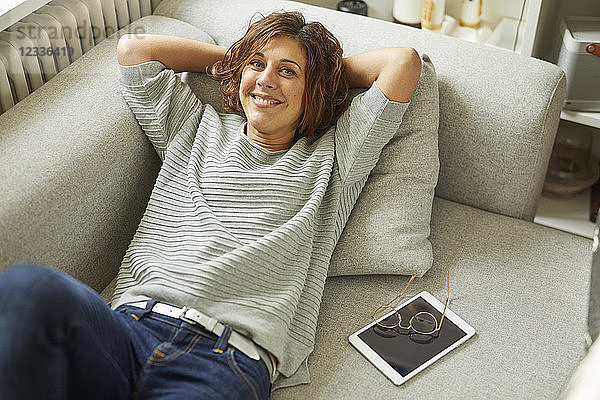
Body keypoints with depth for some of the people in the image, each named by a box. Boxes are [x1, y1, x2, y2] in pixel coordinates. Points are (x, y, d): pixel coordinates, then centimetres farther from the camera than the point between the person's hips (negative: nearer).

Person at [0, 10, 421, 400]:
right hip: (130, 329, 3)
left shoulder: (331, 156, 20)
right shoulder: (198, 129, 27)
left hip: (230, 361, -2)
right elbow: (133, 47, 27)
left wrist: (330, 64, 31)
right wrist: (235, 56, 33)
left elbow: (404, 61, 16)